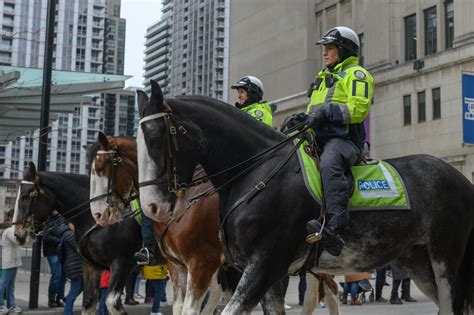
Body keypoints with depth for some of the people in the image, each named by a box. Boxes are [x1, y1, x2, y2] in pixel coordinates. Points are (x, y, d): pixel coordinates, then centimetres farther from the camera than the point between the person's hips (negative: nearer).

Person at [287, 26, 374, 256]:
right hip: (318, 138, 10)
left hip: (344, 138, -10)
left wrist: (326, 112, -20)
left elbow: (358, 109, -10)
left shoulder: (356, 74, 6)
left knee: (329, 164, -39)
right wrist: (304, 118, 9)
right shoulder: (323, 77, 33)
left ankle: (336, 229, -54)